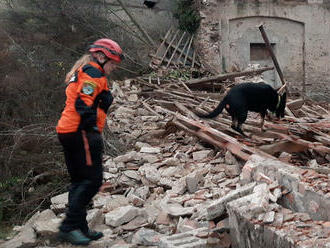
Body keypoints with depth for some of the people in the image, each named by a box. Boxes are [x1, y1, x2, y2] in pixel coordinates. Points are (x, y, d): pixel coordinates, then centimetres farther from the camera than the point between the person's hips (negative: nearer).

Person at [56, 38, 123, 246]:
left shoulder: (81, 72, 25)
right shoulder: (93, 73, -7)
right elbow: (83, 104, -20)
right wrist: (93, 131, -22)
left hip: (67, 132, 11)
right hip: (81, 133, -11)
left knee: (80, 181, 13)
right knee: (93, 180, -9)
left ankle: (79, 228, 17)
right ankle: (69, 226, -12)